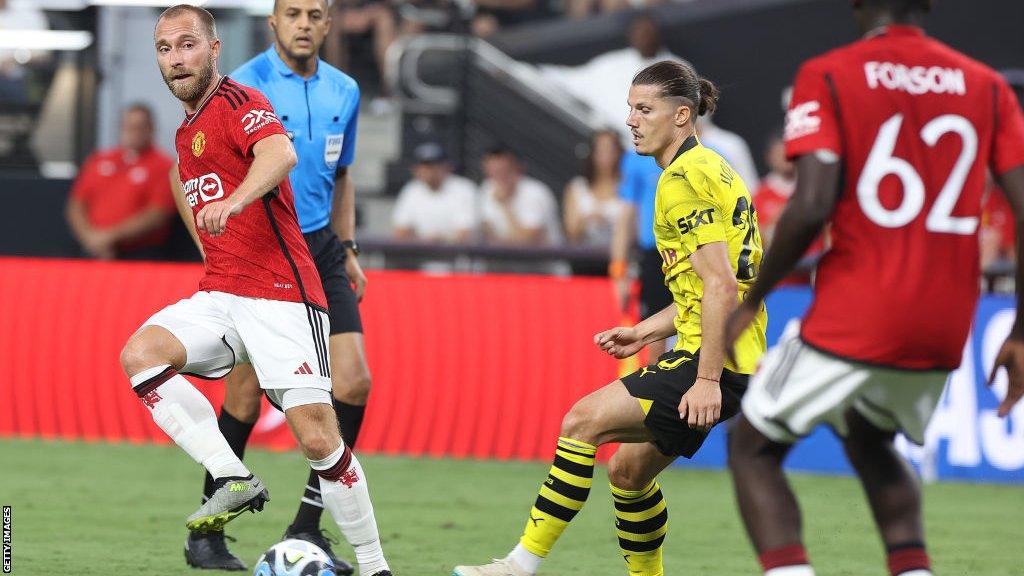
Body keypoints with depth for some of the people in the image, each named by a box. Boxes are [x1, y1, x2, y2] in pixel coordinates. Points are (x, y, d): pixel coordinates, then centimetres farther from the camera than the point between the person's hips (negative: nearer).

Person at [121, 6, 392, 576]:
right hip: (220, 295, 8)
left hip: (282, 294, -8)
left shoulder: (238, 102, -7)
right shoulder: (187, 131, 20)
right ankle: (234, 480, -21)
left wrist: (233, 202, -47)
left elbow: (280, 152, -31)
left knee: (318, 437, -13)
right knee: (141, 353, -20)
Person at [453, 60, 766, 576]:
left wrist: (707, 379, -24)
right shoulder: (707, 169, 19)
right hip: (726, 362, 10)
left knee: (584, 420, -13)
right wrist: (645, 332, 19)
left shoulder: (683, 180, -13)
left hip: (714, 361, -10)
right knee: (628, 469, 15)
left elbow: (721, 286, -21)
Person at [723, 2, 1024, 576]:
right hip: (946, 332, 5)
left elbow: (811, 206, -16)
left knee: (753, 446, 13)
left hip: (853, 321, -5)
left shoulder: (828, 77, -6)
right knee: (868, 440, 32)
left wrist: (751, 300, -4)